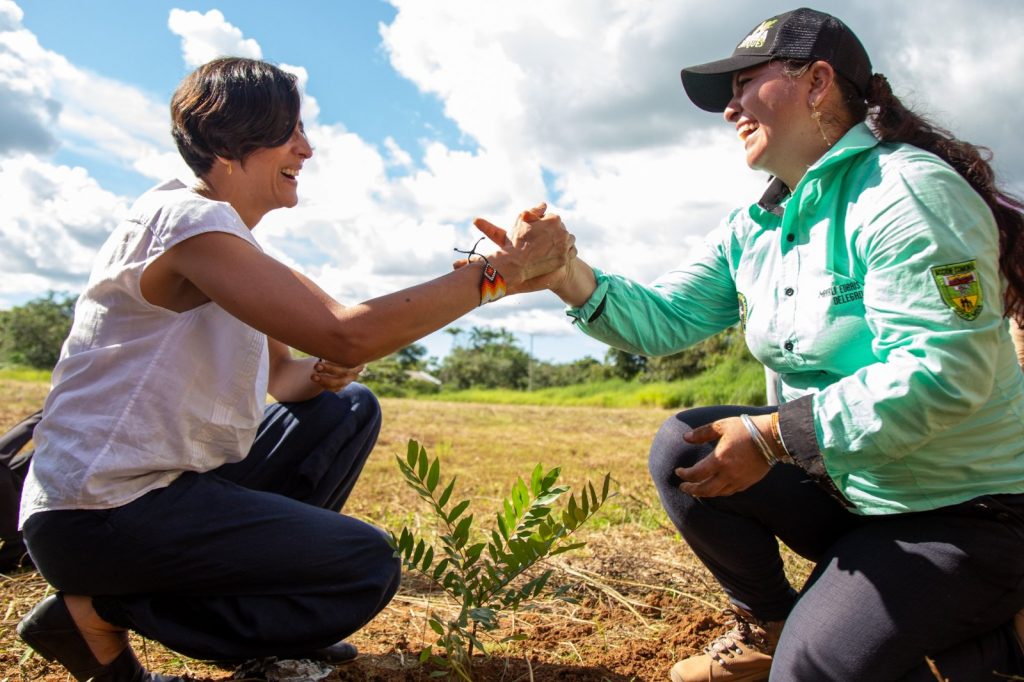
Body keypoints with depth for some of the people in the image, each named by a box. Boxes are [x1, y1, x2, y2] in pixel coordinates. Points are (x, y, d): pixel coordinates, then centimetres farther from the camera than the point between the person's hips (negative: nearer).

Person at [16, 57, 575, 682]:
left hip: (171, 479, 9)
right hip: (98, 514, -9)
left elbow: (279, 376, 11)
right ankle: (105, 612, -3)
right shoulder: (189, 219, -19)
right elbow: (347, 334, -30)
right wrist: (501, 270, -23)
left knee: (349, 409, 10)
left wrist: (322, 373, -13)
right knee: (367, 567, -12)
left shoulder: (226, 237, 12)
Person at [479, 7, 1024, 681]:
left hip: (964, 511, -7)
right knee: (682, 450, -7)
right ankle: (769, 623, 13)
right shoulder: (752, 231, 4)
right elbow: (665, 317, -1)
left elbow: (945, 371, -28)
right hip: (843, 485, 7)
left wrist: (773, 435, -27)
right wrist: (568, 276, -16)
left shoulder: (907, 191, -21)